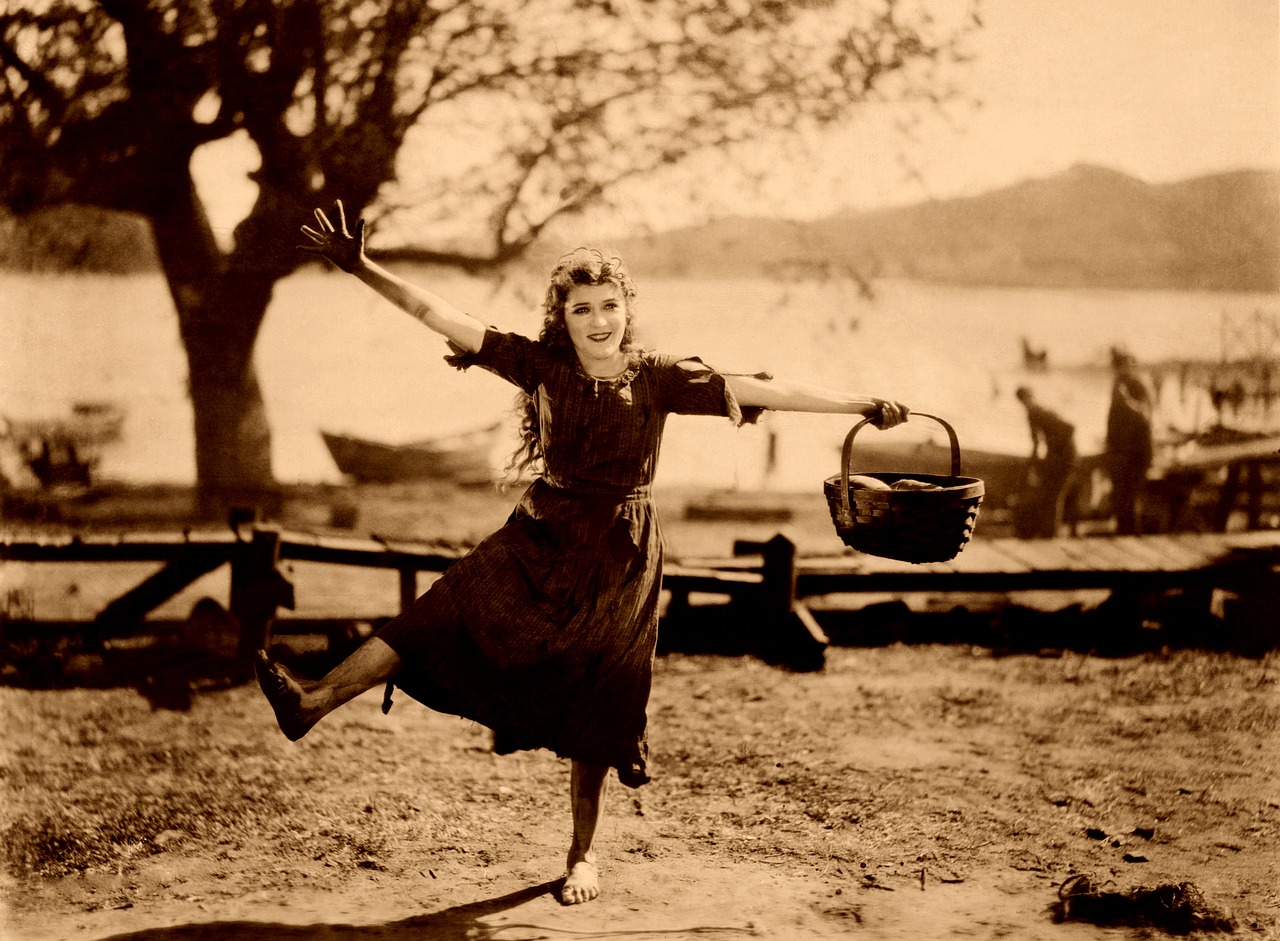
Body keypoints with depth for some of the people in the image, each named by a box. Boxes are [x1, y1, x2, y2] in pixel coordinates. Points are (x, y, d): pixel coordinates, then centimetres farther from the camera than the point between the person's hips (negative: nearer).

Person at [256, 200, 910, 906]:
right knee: (451, 608, -18)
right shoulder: (543, 365, -4)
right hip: (542, 536, 1)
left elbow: (758, 391, -8)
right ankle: (314, 702, -26)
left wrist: (863, 406, -10)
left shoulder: (658, 378, -5)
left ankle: (584, 854, 18)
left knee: (593, 709, 3)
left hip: (618, 556, -1)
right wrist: (361, 269, -15)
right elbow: (439, 316, -8)